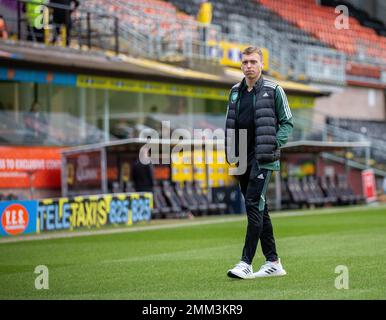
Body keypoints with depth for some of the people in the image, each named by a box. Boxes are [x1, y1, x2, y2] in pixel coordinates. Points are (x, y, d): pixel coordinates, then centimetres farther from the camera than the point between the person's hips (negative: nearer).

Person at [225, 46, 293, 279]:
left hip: (263, 158, -6)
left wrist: (274, 145, -13)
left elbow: (287, 122, 0)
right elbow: (230, 124, 20)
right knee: (259, 209, 9)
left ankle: (246, 263, -16)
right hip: (243, 159, 6)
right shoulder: (236, 92, 13)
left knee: (254, 205, -15)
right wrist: (230, 151, 8)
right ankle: (273, 262, 16)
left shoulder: (273, 90, -2)